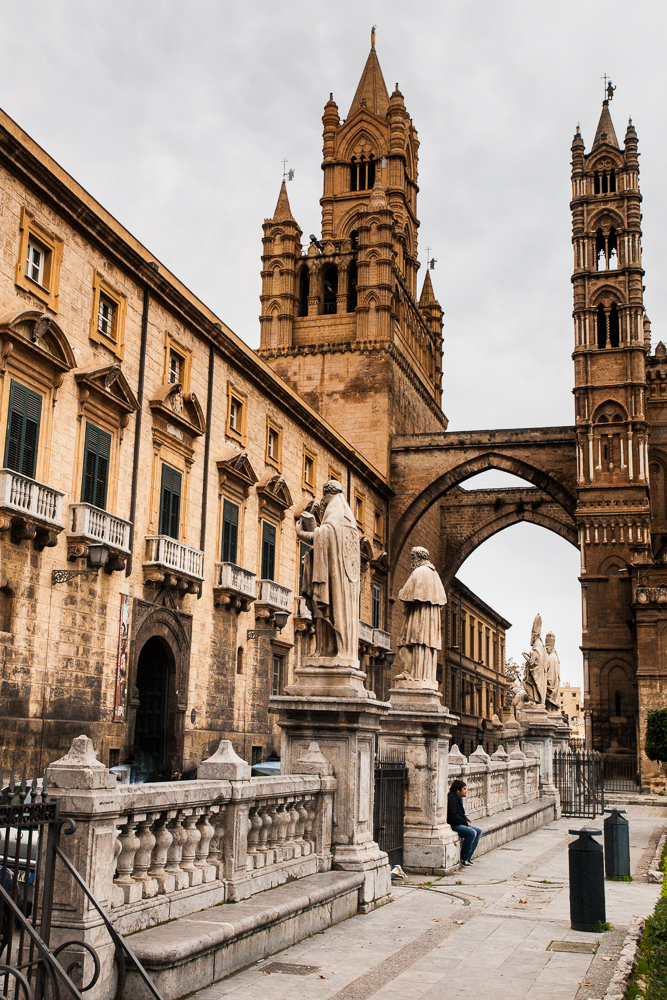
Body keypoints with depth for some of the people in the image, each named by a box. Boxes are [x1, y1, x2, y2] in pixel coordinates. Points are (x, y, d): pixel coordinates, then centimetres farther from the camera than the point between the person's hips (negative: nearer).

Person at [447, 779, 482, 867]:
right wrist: (466, 823, -15)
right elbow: (453, 816, -24)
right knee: (472, 833, -26)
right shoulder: (452, 798, -18)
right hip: (452, 825, -11)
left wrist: (467, 821, 5)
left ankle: (468, 857, 2)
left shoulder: (458, 798, 16)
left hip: (459, 823, 11)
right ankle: (463, 859, -16)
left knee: (479, 830, 6)